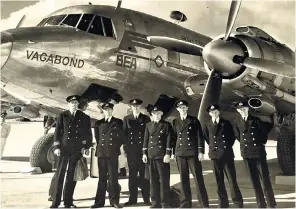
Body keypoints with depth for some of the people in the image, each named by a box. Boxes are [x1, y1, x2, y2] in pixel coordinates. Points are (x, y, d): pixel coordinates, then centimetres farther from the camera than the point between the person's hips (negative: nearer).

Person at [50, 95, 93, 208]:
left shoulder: (84, 117, 8)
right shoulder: (62, 116, 6)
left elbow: (88, 134, 12)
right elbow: (57, 132, 3)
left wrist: (87, 147, 5)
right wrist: (57, 147, -4)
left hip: (77, 150, 1)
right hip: (64, 149, -1)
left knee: (72, 176, 3)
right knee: (59, 175, -2)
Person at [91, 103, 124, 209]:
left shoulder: (118, 122, 8)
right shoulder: (98, 123, 14)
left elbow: (121, 136, 7)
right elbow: (97, 137, 18)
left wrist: (117, 147, 3)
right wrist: (100, 146, 12)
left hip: (113, 152, -2)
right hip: (101, 152, 2)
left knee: (113, 177, -3)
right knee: (102, 178, 4)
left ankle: (114, 200, 1)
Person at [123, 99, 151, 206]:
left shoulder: (146, 119, 6)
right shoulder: (126, 119, 11)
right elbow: (124, 134, 8)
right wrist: (125, 148, -1)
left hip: (143, 150, -1)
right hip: (131, 150, 1)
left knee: (144, 174, 0)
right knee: (132, 175, 3)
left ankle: (146, 198, 5)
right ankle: (132, 198, 7)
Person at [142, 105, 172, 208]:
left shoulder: (166, 125, 2)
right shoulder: (148, 125, 14)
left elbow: (169, 140, -5)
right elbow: (146, 140, 12)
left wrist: (168, 154, -13)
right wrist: (144, 153, 4)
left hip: (162, 155, -4)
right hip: (151, 155, 4)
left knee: (164, 179, -2)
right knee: (153, 180, 5)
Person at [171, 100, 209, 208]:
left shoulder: (194, 120, 4)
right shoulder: (175, 122, 13)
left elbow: (200, 136, 1)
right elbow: (174, 137, 14)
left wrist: (200, 151, -7)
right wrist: (174, 152, 9)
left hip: (193, 152, -3)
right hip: (180, 153, 3)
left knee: (198, 177, -3)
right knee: (183, 179, 4)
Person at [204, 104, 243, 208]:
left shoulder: (226, 123, 6)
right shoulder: (208, 124, 8)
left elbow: (233, 136, 10)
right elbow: (207, 138, 13)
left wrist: (227, 146, 4)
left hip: (227, 154, -1)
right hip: (215, 154, 1)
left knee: (232, 179, -4)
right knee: (219, 180, 3)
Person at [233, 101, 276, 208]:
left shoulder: (256, 120, -2)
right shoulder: (237, 122, 4)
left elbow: (265, 132, 5)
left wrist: (261, 142, 3)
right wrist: (245, 144, 10)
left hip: (259, 152, -2)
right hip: (247, 154, 2)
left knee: (265, 179, -2)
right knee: (254, 181, 5)